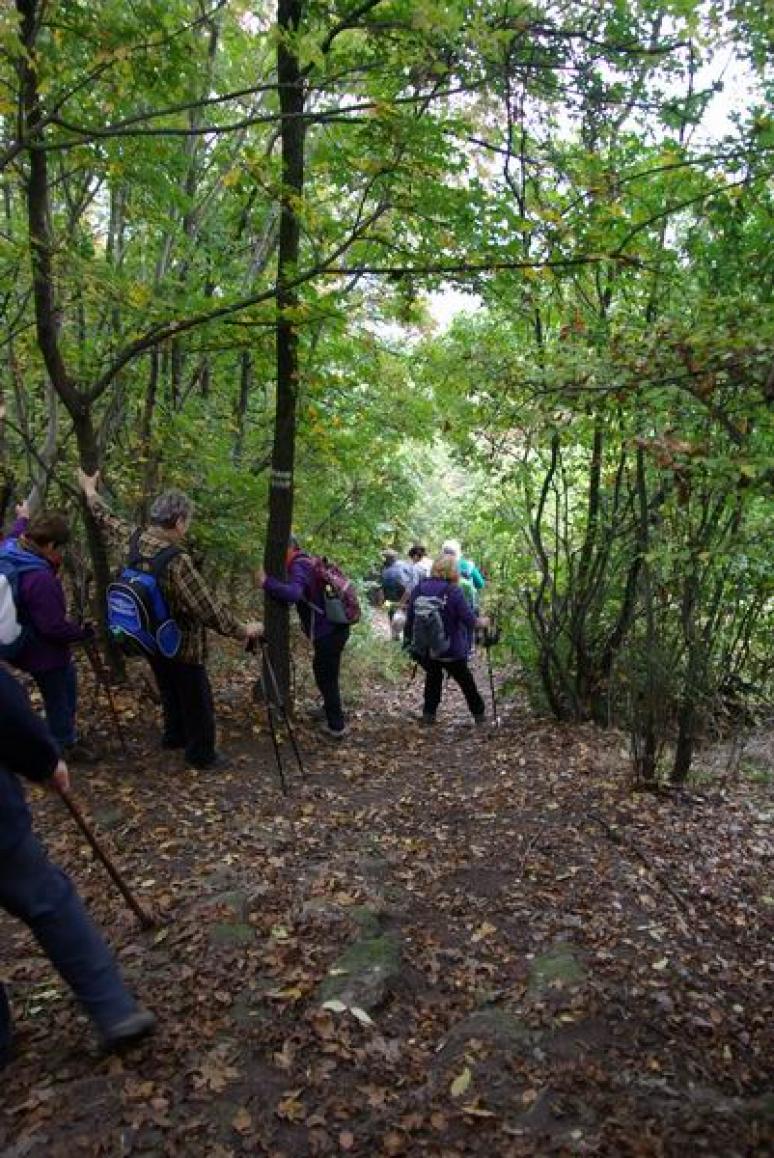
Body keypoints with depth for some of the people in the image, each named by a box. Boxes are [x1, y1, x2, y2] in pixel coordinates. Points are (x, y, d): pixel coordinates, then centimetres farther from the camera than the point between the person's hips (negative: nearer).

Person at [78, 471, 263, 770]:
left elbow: (107, 519, 10)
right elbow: (210, 610, -30)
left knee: (169, 691, 29)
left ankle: (174, 735, 47)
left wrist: (89, 490, 28)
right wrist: (243, 630, -17)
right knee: (197, 702, 11)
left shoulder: (132, 541, -11)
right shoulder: (177, 562, -33)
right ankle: (201, 754, 26)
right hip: (182, 645, -8)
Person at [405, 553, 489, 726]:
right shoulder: (453, 591, -16)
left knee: (433, 676, 27)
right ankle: (479, 714, 30)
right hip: (451, 649, -3)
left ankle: (428, 714, 23)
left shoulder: (418, 589, -4)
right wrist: (482, 622, 7)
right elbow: (469, 620, -14)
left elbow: (410, 620, 2)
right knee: (465, 681, 18)